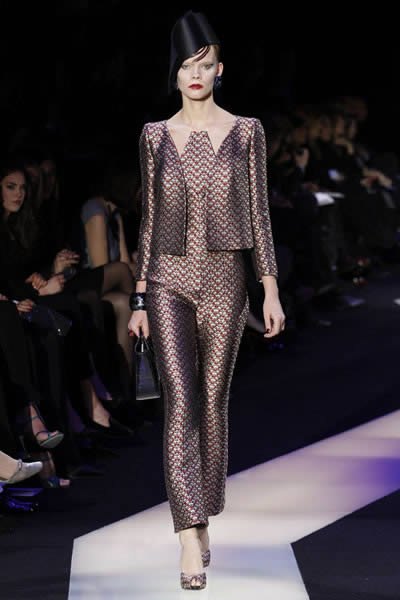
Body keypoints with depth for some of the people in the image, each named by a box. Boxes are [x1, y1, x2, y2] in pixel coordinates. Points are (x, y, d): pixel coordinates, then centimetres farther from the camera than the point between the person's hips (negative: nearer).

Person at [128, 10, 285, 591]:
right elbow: (149, 219, 8)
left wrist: (271, 290, -1)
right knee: (181, 403, -12)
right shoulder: (156, 136, 5)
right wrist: (139, 297, 6)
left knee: (213, 403, 7)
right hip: (170, 282, 0)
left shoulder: (246, 131, 3)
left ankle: (203, 524, 23)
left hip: (224, 281, 0)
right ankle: (191, 542, -18)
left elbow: (259, 213, 3)